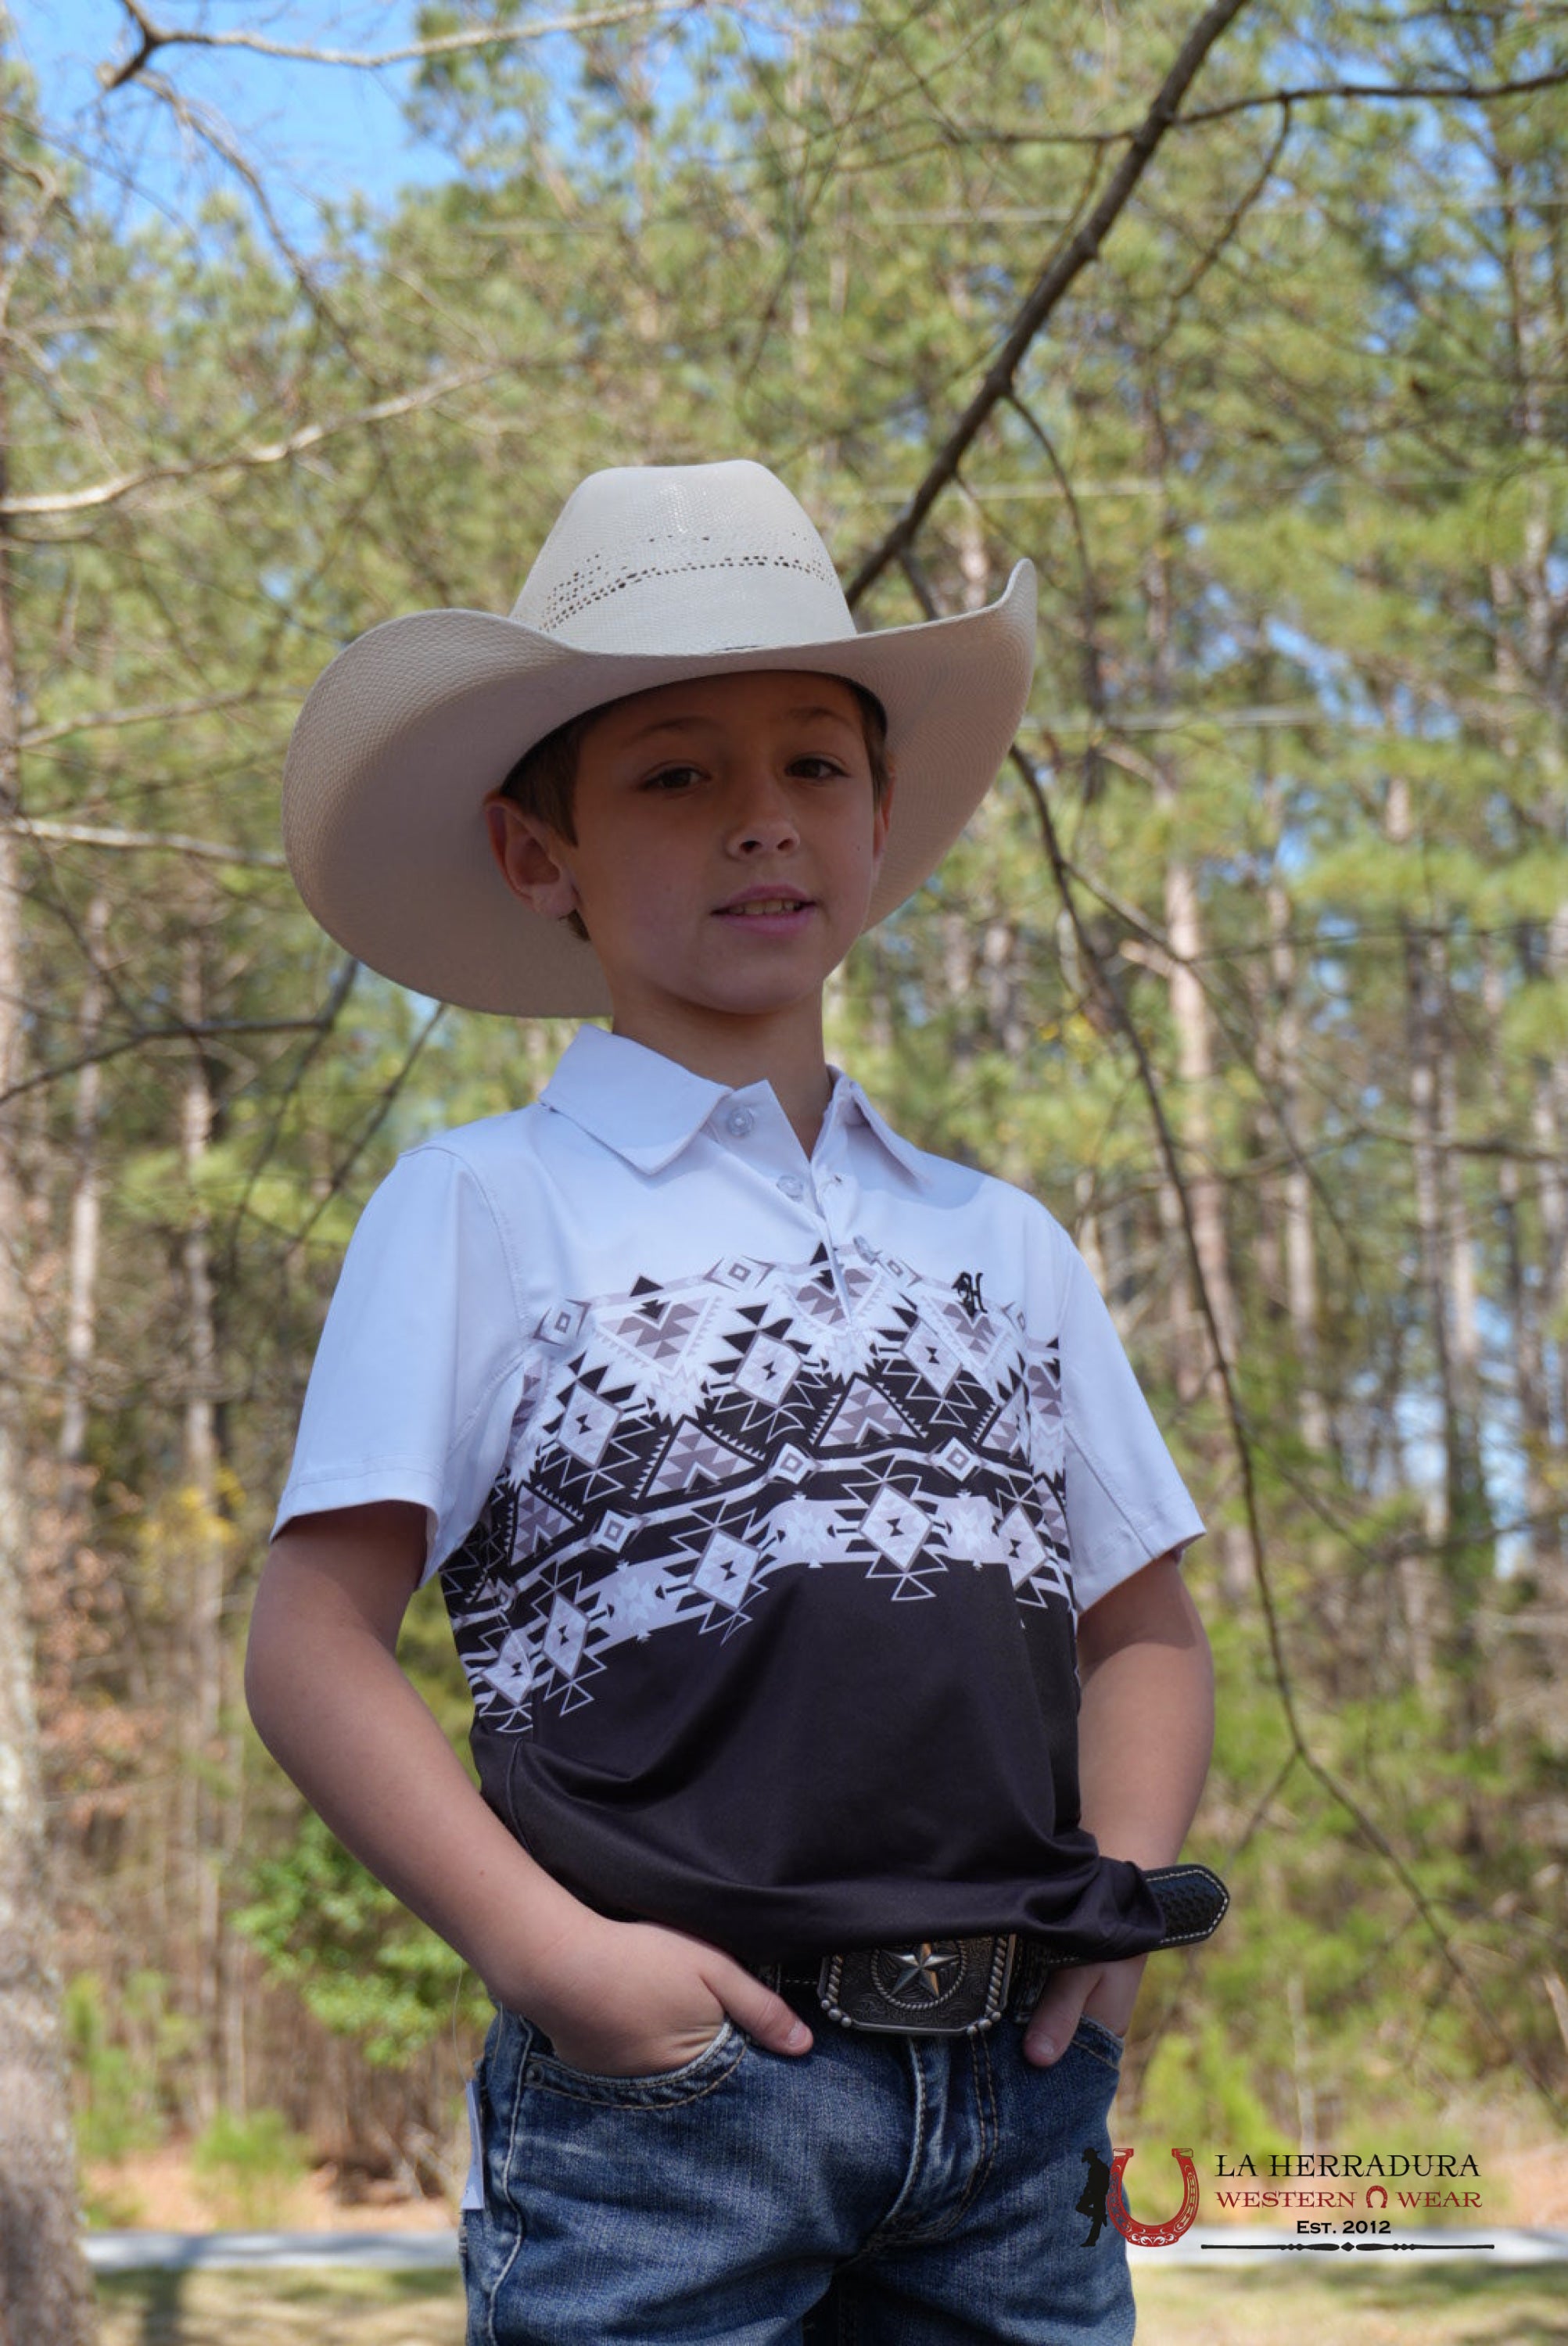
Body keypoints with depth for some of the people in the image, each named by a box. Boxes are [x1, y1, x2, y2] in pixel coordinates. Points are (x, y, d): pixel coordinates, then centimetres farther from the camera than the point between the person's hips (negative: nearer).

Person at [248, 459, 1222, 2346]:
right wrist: (549, 1955, -13)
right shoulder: (481, 1207, 1)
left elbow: (1143, 1621, 21)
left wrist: (1125, 1900, 4)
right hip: (671, 2070, -4)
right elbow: (310, 1645, -4)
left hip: (1014, 2076, 4)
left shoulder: (1005, 1245, 16)